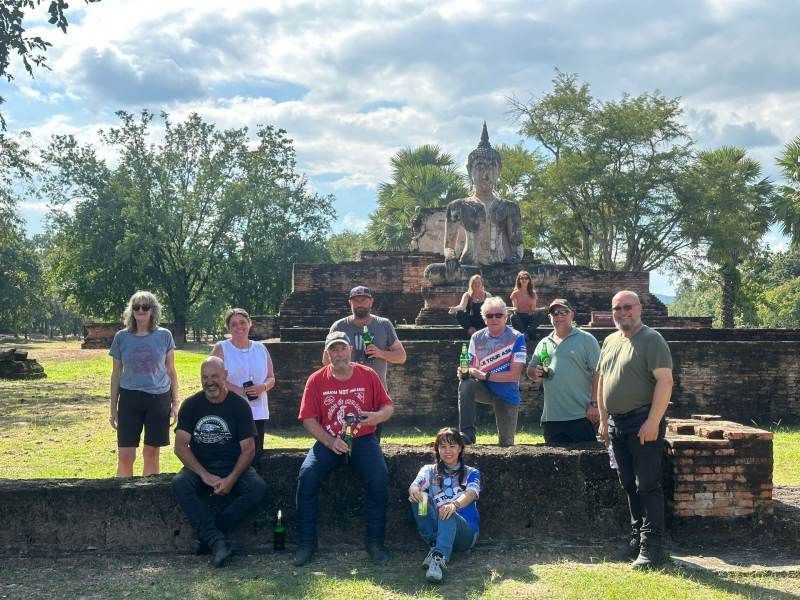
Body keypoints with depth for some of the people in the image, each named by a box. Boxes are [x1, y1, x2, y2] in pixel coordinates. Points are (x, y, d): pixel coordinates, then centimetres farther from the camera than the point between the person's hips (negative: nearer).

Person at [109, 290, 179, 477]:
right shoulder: (122, 337, 3)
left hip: (159, 398, 0)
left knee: (152, 453, 7)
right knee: (125, 455, -4)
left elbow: (171, 371, 7)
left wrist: (175, 402, 4)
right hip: (130, 398, 0)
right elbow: (116, 374, 9)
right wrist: (113, 407, 8)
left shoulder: (164, 336, 2)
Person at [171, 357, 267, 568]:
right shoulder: (191, 405, 3)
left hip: (233, 467, 0)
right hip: (199, 467, 1)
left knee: (258, 488, -28)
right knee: (179, 484, -31)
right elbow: (180, 446, -4)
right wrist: (205, 475, -19)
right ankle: (217, 541, -32)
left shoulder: (239, 405, -1)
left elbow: (248, 449, -4)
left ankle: (207, 535, -20)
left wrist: (231, 479, -20)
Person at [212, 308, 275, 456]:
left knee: (256, 454, 2)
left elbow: (271, 378, 15)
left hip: (258, 412, 3)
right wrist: (238, 390, -17)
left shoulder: (261, 349, 13)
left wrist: (263, 387, -8)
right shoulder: (221, 348, 3)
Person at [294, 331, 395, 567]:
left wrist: (378, 416, -17)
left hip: (363, 439, 0)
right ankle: (306, 542, -10)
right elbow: (308, 419, -2)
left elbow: (388, 406, 7)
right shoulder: (316, 380, -1)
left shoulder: (368, 375, 1)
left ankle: (375, 542, -9)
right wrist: (330, 442, -15)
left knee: (379, 478, -26)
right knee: (307, 475, -24)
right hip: (328, 441, 0)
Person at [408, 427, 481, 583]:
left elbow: (471, 494, -10)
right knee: (417, 498, -22)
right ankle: (435, 545, -33)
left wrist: (455, 504, -34)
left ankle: (439, 559, -59)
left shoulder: (471, 473, 12)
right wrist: (414, 490, -32)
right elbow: (416, 485, -5)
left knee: (448, 514, -36)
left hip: (465, 531, -2)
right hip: (434, 530, 2)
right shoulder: (429, 471, 17)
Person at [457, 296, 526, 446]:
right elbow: (472, 368, 4)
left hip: (507, 395, -2)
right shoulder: (477, 338, 1)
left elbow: (514, 375, -16)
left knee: (506, 443, 0)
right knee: (466, 383, -30)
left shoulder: (516, 338, -11)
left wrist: (485, 375, -19)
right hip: (484, 389, 2)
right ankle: (467, 434, -27)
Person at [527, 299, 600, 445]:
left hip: (581, 416, -5)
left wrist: (594, 404, -14)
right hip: (551, 418, 5)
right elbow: (530, 370, 20)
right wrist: (535, 373, -4)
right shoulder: (544, 344, 15)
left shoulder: (586, 340, 0)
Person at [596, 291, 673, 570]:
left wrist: (653, 421, -21)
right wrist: (604, 420, 16)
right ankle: (637, 536, 24)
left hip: (644, 422, -7)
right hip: (617, 423, 7)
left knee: (647, 486, -6)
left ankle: (651, 547, -3)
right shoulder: (610, 341, 15)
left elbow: (665, 381, -16)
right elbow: (602, 382, 21)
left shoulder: (651, 339, -8)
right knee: (629, 485, 13)